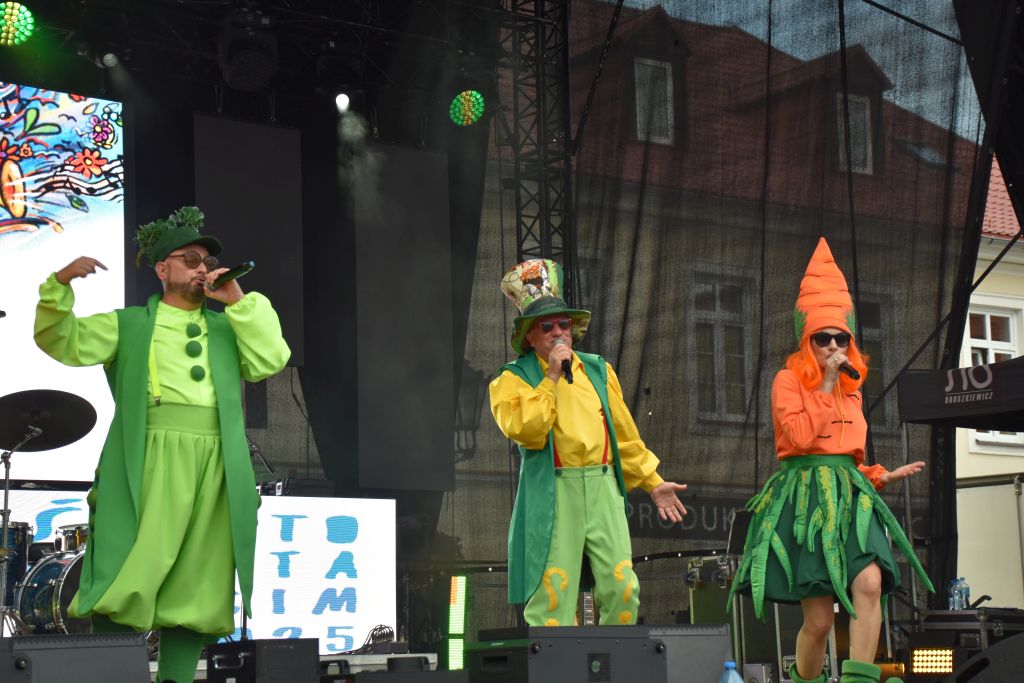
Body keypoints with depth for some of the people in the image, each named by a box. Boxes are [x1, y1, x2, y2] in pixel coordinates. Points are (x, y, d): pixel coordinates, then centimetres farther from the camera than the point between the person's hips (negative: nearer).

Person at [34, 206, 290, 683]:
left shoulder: (227, 328, 27)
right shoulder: (130, 324, 18)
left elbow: (270, 360, 10)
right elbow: (62, 340, 6)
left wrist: (239, 301, 8)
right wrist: (60, 285, -9)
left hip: (215, 464, 4)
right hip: (151, 459, -3)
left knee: (195, 585, 2)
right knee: (130, 574, -12)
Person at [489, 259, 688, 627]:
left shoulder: (598, 371, 19)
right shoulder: (513, 379, 4)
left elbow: (624, 432, 23)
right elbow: (524, 430, -14)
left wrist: (652, 482, 21)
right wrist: (552, 377, -10)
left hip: (603, 489, 4)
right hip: (551, 495, -4)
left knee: (621, 588, -3)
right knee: (553, 596, -6)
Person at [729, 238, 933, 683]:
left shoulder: (851, 388, 18)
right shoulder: (788, 380, 0)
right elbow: (802, 437, -17)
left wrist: (882, 477, 9)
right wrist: (825, 383, -10)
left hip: (850, 496, 5)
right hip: (805, 497, -5)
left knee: (869, 583, -23)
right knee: (819, 618, -6)